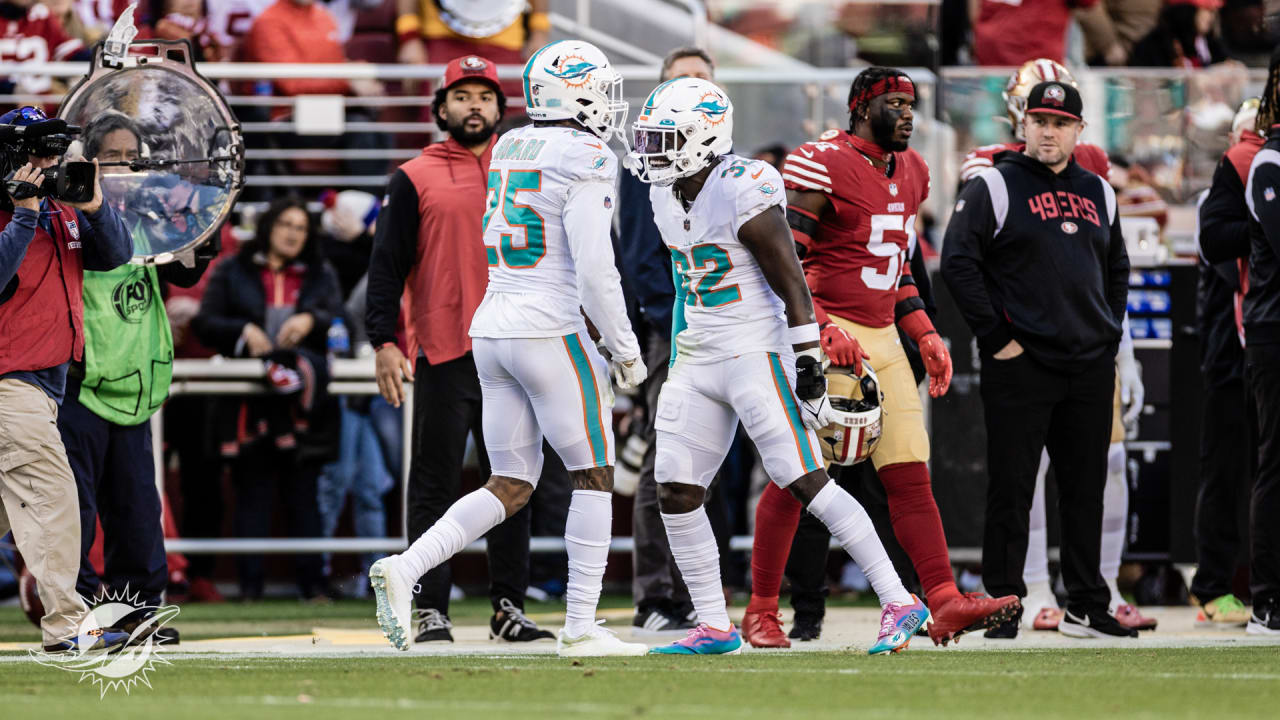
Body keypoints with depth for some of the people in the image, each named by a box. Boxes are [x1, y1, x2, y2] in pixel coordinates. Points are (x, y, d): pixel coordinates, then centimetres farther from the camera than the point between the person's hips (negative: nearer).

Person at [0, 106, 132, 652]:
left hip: (46, 379, 9)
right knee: (50, 493, -14)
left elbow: (114, 256, 7)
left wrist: (94, 206, -9)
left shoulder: (60, 212, 11)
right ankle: (64, 625, -17)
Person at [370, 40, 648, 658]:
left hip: (492, 329, 7)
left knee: (511, 487, 11)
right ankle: (580, 626, 3)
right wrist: (625, 351, -6)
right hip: (549, 332, -7)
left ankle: (404, 568, -7)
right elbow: (594, 272, -16)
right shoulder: (584, 161, -11)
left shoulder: (509, 150, 12)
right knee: (594, 477, 6)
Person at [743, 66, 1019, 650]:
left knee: (911, 477, 1)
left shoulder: (909, 172, 16)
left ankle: (945, 603, -3)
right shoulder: (823, 165, -11)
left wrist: (925, 336, 16)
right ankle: (761, 612, 6)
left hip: (882, 339, 8)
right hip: (826, 336, -8)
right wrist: (824, 330, -24)